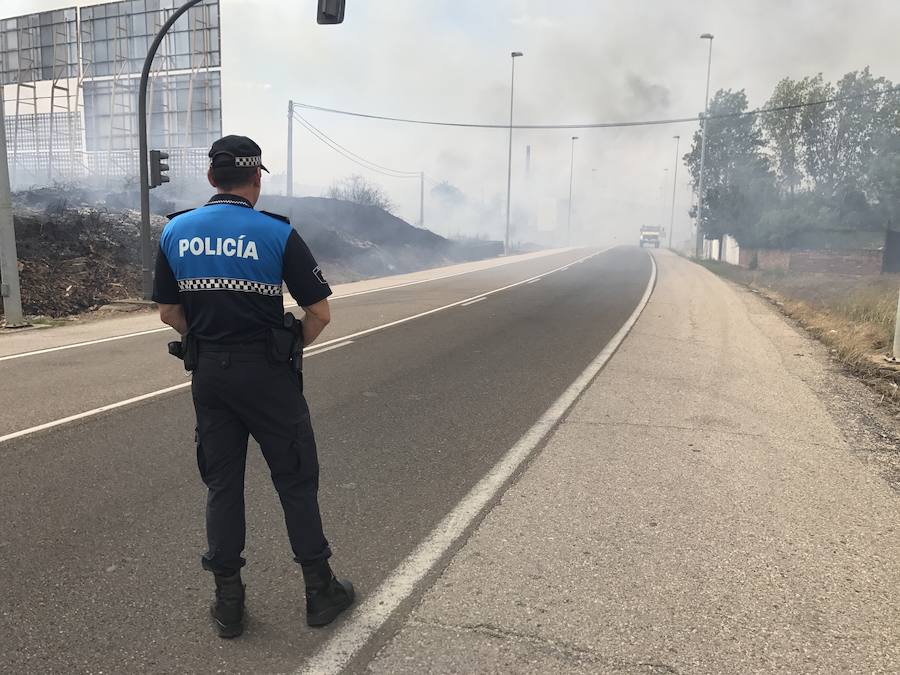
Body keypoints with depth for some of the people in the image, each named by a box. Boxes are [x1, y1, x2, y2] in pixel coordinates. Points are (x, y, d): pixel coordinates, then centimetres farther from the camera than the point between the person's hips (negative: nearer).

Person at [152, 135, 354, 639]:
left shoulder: (176, 231, 2)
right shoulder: (277, 232, -11)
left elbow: (169, 312, 8)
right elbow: (320, 312, -10)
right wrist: (291, 348, 5)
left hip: (208, 373, 4)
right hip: (267, 373, -4)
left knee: (222, 484, 14)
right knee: (296, 481, 9)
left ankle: (229, 602, 24)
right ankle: (320, 591, 22)